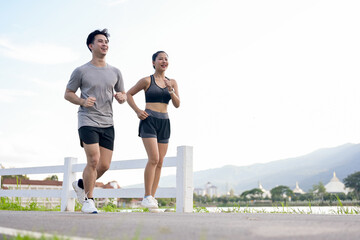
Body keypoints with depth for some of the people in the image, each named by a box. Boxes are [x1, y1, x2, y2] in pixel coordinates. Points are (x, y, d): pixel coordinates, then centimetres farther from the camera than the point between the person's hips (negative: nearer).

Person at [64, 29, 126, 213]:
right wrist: (82, 101, -14)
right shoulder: (81, 71, 2)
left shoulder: (115, 72, 13)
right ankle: (88, 200, 2)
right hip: (87, 122, -4)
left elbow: (123, 96, 19)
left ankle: (81, 185, 30)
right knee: (93, 160, -15)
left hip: (108, 124, 5)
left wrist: (121, 97, -5)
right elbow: (68, 94, 6)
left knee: (104, 165, 2)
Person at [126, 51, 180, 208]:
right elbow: (128, 94, 8)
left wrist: (170, 90, -11)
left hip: (164, 123, 5)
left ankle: (152, 198, 10)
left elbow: (177, 104, 5)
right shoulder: (147, 81, 0)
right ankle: (147, 197, -9)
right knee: (153, 159, -16)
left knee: (160, 162, 4)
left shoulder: (172, 82, 11)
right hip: (149, 120, -5)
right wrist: (137, 111, -4)